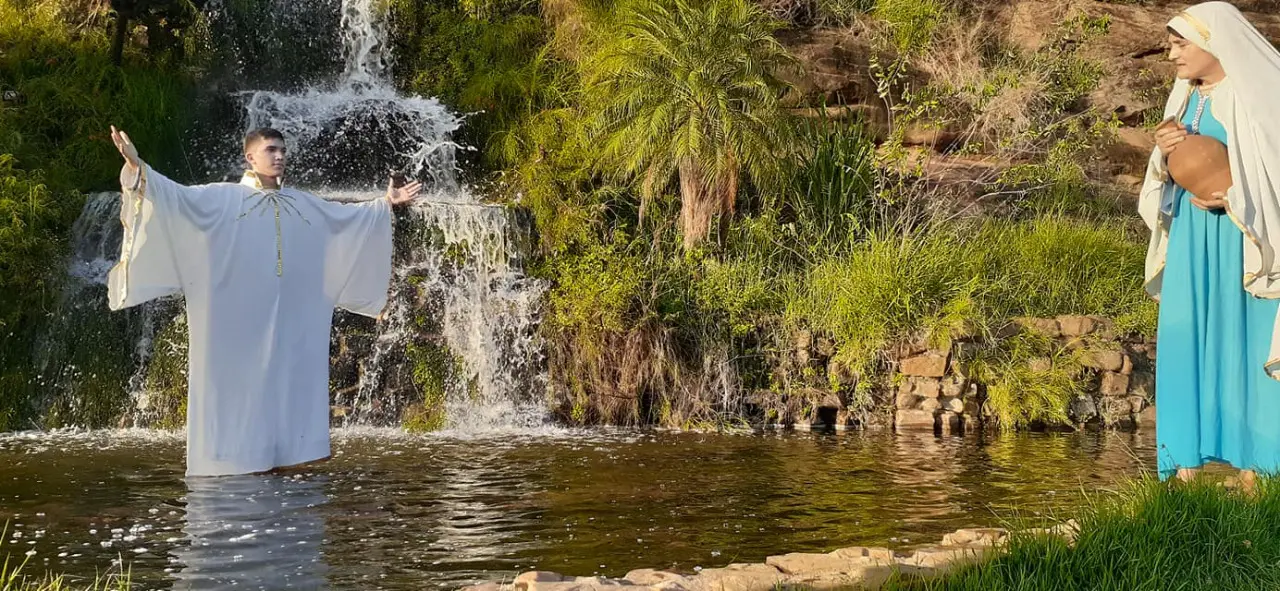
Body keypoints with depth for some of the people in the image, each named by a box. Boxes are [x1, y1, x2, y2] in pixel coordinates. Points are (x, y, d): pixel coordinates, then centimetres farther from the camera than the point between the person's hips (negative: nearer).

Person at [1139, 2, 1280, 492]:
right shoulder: (1185, 98, 11)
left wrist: (1232, 200, -20)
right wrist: (1164, 156, -7)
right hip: (1190, 240, 7)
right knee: (1186, 347, 4)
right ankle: (1188, 469, 8)